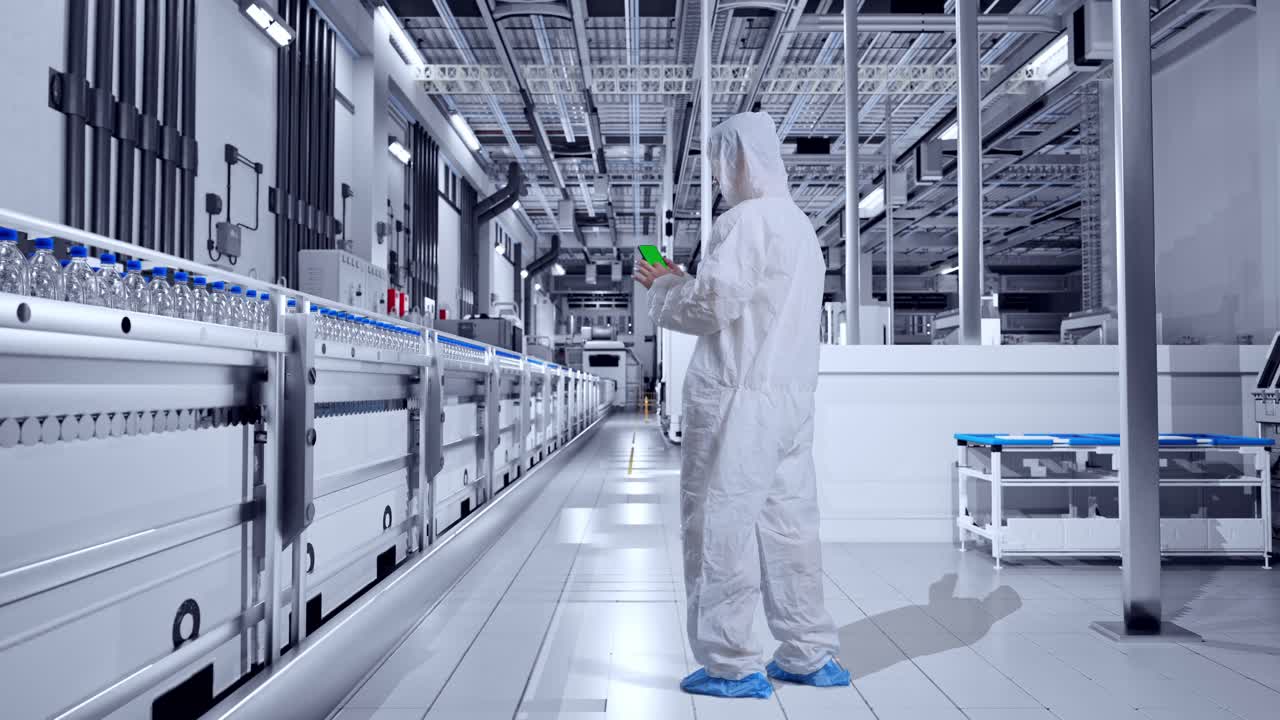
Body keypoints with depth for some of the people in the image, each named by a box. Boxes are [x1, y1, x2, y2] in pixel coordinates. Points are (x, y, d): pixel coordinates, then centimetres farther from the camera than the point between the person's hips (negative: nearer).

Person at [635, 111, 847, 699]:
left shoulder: (745, 220, -9)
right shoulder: (801, 225, 20)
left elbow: (714, 303, -15)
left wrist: (664, 287, 3)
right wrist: (686, 282, 20)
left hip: (740, 395, -9)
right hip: (792, 394, 9)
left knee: (721, 520, -2)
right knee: (789, 520, 12)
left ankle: (730, 665, 4)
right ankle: (810, 655, 20)